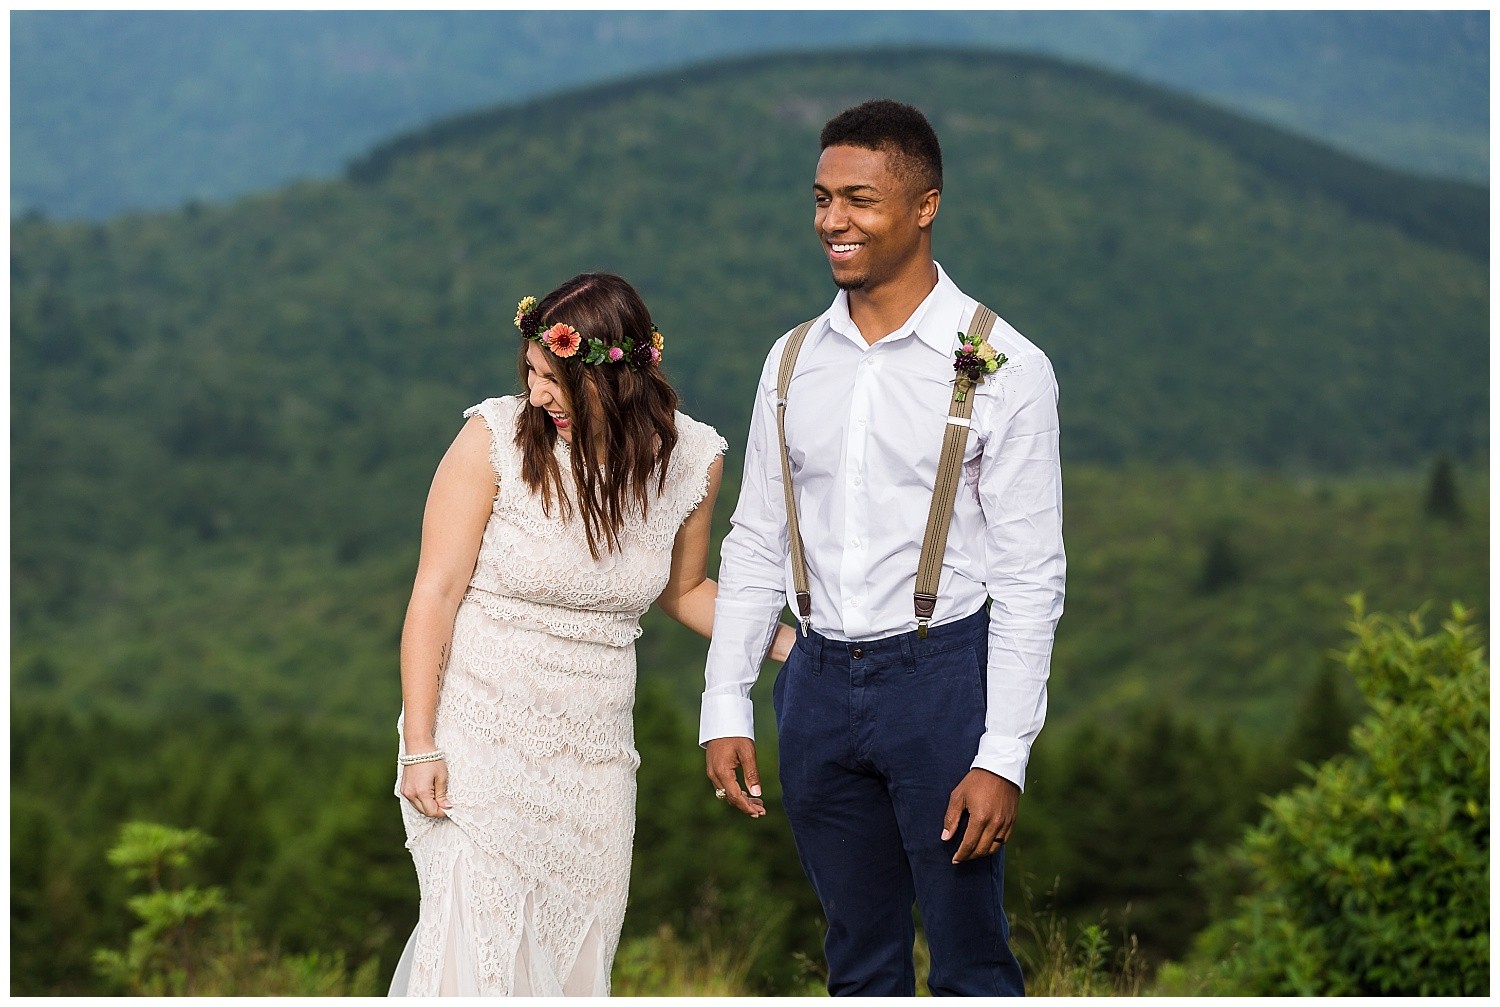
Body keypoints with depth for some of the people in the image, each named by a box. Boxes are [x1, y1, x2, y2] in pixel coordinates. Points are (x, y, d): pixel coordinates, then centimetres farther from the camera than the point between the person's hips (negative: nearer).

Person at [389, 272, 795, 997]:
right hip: (481, 738, -3)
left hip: (592, 751, 3)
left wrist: (795, 648, 3)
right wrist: (419, 747, -12)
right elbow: (435, 592, -9)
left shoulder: (689, 459, -2)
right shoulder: (495, 440, -12)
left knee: (574, 950, 6)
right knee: (477, 944, -12)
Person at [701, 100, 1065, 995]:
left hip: (941, 677, -5)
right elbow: (756, 547, 14)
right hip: (821, 680, 5)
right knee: (860, 960, 12)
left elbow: (1031, 579, -8)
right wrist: (726, 709, 7)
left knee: (971, 961, -2)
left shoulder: (1002, 368, -6)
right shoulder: (794, 360, 9)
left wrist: (1004, 755, -13)